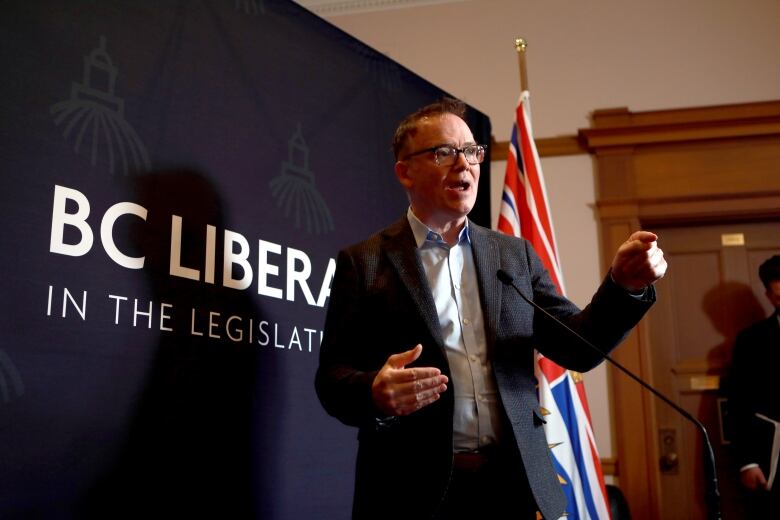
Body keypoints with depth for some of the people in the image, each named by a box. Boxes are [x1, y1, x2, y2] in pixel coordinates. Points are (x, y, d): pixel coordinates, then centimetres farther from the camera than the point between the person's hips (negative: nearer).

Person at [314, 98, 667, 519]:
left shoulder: (516, 255, 9)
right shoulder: (363, 263, -1)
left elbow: (577, 347, 5)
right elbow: (332, 377, -5)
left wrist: (624, 286, -12)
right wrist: (376, 393, -26)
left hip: (518, 485, 4)